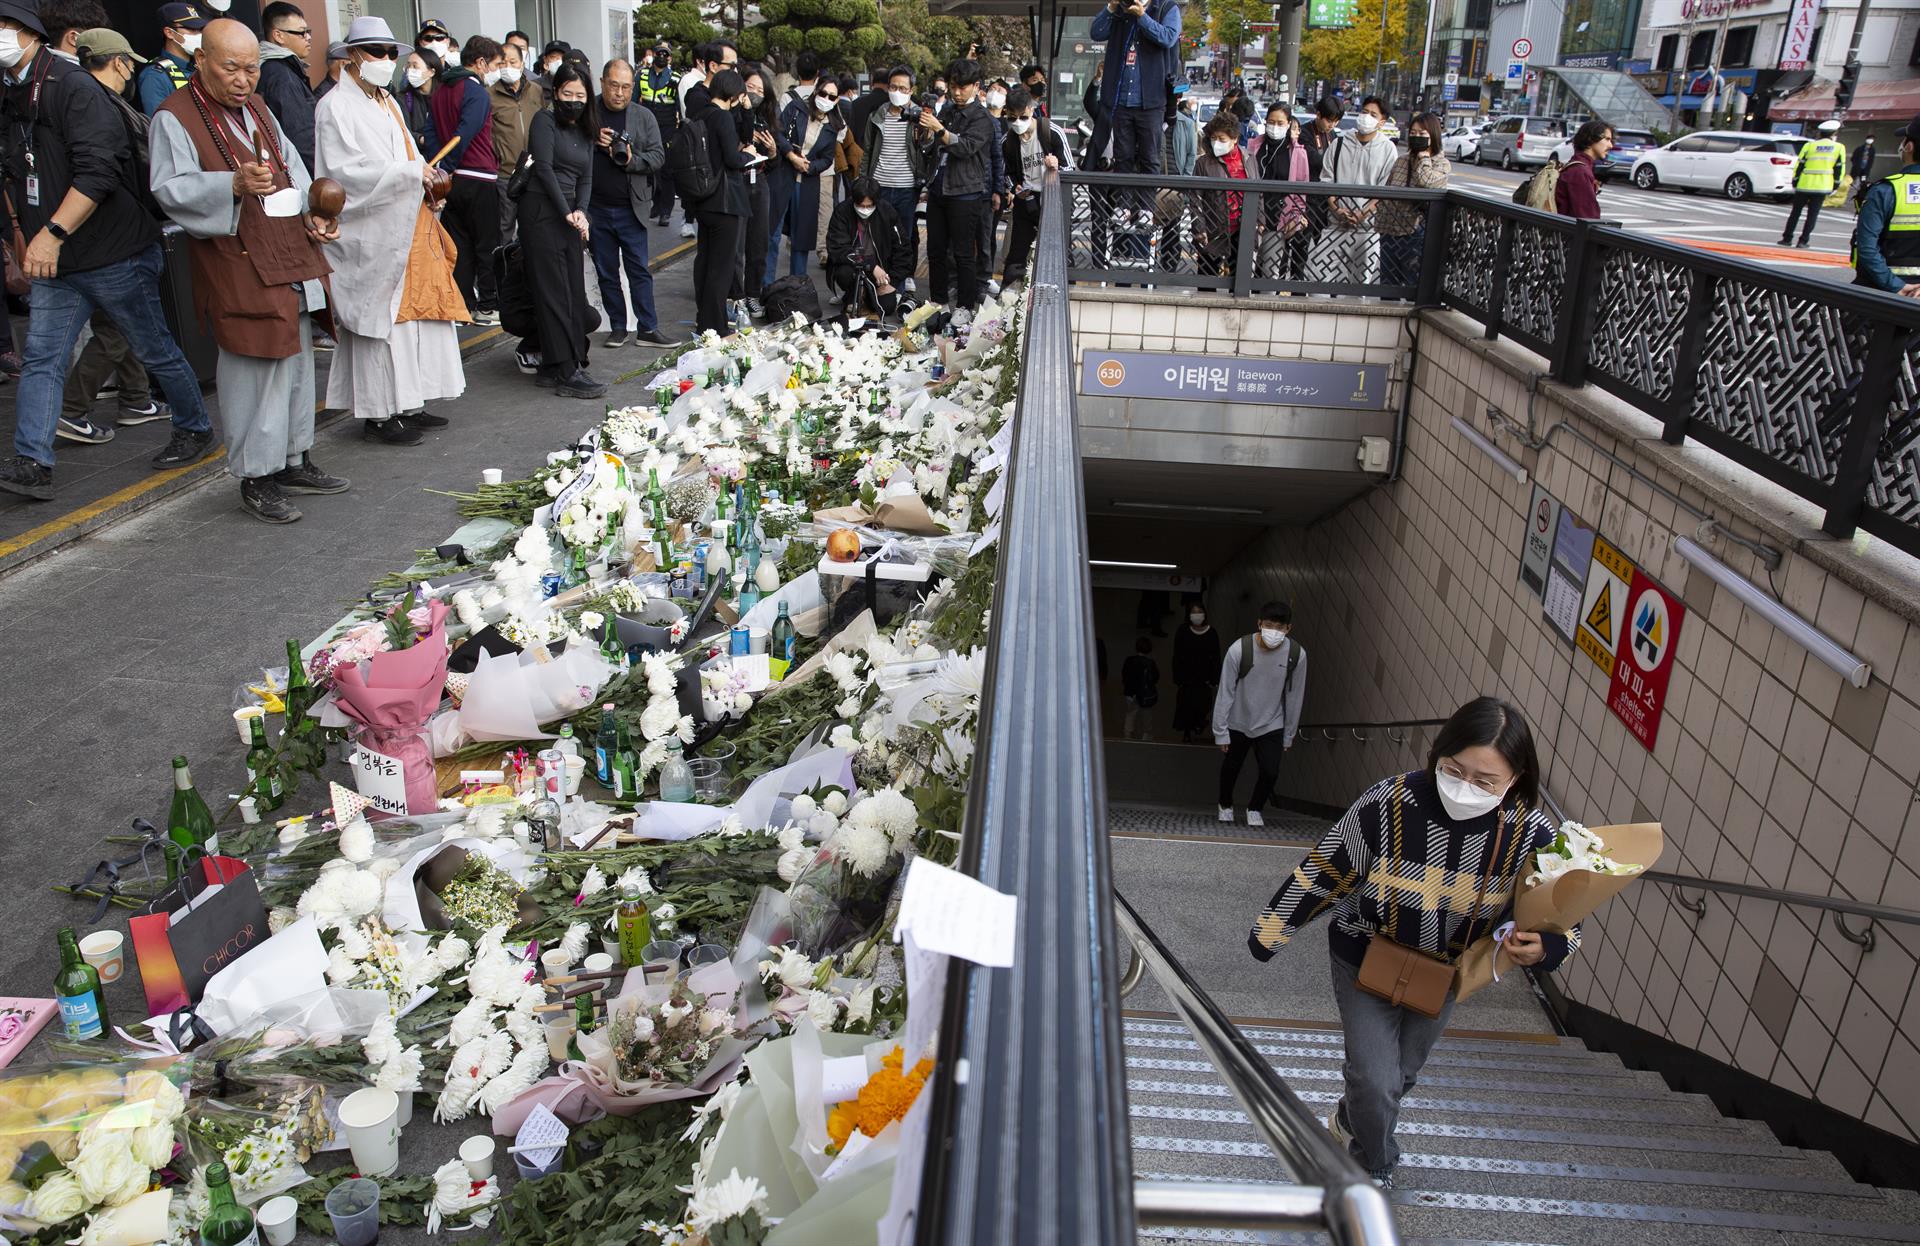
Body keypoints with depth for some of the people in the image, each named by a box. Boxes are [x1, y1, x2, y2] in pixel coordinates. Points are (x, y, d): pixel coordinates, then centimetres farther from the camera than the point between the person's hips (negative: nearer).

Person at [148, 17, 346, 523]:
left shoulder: (257, 110, 18)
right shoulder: (175, 117, -7)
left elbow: (291, 169, 22)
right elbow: (172, 189, -15)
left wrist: (311, 214, 3)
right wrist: (235, 184, -31)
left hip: (290, 256, 8)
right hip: (236, 266, -8)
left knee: (296, 361, 12)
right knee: (254, 370, -7)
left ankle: (292, 461, 24)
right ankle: (255, 478, 2)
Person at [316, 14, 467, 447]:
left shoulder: (389, 104, 17)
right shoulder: (337, 107, -8)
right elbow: (348, 171, -17)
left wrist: (430, 189, 1)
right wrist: (411, 173, -20)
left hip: (407, 231, 8)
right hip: (370, 237, -8)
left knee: (413, 313, 9)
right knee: (378, 320, -5)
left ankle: (407, 403, 18)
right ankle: (378, 413, 2)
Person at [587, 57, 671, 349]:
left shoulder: (644, 117, 4)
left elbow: (658, 156, -1)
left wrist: (631, 160, -18)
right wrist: (594, 144, -15)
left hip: (630, 208, -1)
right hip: (596, 208, 1)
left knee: (639, 270, 1)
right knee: (606, 272, 9)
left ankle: (648, 327, 6)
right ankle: (618, 328, 18)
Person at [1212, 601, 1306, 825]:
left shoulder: (1297, 655, -18)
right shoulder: (1239, 649, -25)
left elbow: (1295, 697, -5)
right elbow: (1225, 692, -16)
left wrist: (1289, 735, 3)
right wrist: (1220, 731, -12)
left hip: (1272, 725, 1)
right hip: (1237, 723, -1)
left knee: (1270, 772, -7)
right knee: (1230, 768, 15)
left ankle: (1255, 809, 23)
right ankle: (1226, 806, 44)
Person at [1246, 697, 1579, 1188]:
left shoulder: (1531, 833, -25)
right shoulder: (1391, 803, -32)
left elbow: (1561, 921, -10)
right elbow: (1321, 872, -18)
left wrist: (1541, 949, -35)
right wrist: (1268, 933, -8)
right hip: (1366, 961, -3)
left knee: (1401, 1075, 23)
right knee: (1377, 1079, -5)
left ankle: (1348, 1120, 56)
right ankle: (1376, 1171, 28)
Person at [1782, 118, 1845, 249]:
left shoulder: (1809, 146, 0)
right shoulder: (1839, 148, 2)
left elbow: (1799, 166, -1)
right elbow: (1839, 169, 2)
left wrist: (1794, 183, 8)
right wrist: (1834, 187, 10)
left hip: (1804, 185, 0)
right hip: (1823, 187, 0)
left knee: (1796, 212, 11)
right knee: (1812, 215, 4)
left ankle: (1787, 238, 11)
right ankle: (1803, 241, 1)